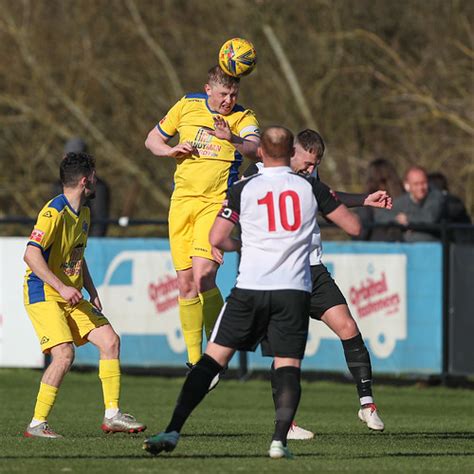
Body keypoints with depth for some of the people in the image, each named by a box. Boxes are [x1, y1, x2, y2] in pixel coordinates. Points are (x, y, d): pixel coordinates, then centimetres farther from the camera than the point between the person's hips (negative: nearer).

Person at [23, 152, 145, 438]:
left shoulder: (84, 214, 13)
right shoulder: (54, 212, -17)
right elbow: (31, 255, -24)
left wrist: (93, 293, 14)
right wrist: (62, 288, -28)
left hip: (71, 296, 9)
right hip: (43, 295, -9)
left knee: (110, 341, -1)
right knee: (64, 354, -22)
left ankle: (112, 415, 6)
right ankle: (37, 424, -14)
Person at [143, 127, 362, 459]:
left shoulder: (243, 190, 2)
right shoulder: (312, 188, 4)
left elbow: (217, 239, 0)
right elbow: (353, 227, 8)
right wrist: (334, 201, 29)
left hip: (250, 289, 0)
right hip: (294, 291, 0)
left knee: (213, 358, 4)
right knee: (288, 367, 3)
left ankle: (173, 432, -1)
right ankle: (280, 439, -17)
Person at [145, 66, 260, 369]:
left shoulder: (243, 118, -2)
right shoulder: (187, 106, 8)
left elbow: (254, 148, -22)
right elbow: (152, 140, 17)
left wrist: (233, 138, -44)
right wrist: (171, 150, -5)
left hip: (216, 204, -4)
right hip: (183, 201, 4)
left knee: (203, 278, -20)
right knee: (186, 285, 4)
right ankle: (194, 360, 14)